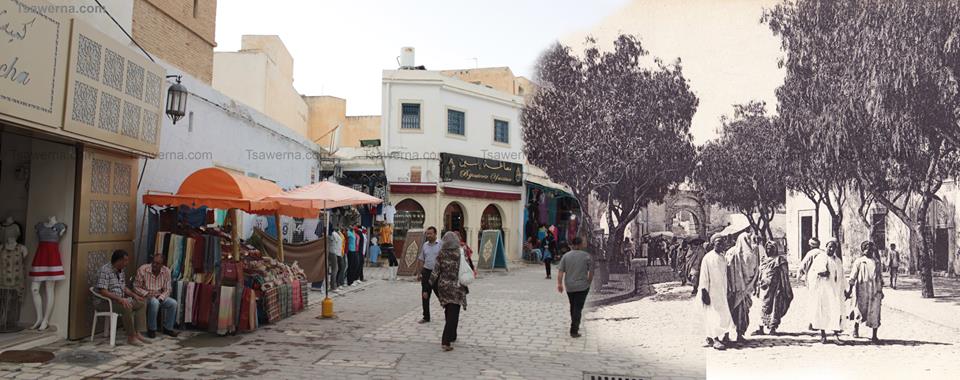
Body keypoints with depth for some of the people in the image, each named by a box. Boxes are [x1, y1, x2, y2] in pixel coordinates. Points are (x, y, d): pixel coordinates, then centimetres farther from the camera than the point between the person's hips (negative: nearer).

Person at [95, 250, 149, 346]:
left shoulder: (121, 271, 11)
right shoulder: (105, 270, -17)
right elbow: (103, 291, -25)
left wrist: (134, 295, 3)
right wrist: (119, 299, -29)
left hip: (120, 299, 9)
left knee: (140, 304, -1)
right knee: (127, 307, -31)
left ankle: (137, 333, -1)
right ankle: (130, 337, -22)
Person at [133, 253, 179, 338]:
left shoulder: (166, 271, -6)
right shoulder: (142, 269, -15)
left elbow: (167, 290, -3)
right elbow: (136, 287, -10)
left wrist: (160, 298, -20)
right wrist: (147, 294, -23)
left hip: (159, 297, 4)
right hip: (145, 297, -4)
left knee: (173, 303, -22)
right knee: (154, 302, -36)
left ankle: (168, 328, -4)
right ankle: (151, 329, -19)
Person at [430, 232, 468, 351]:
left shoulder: (441, 254, -5)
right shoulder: (460, 253, -9)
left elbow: (436, 271, -5)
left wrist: (430, 283, 7)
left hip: (443, 285, 3)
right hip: (456, 287, -3)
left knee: (449, 312, 20)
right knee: (453, 314, -2)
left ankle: (451, 336, 34)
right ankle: (446, 341, -10)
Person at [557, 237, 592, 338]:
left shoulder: (566, 256, 0)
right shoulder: (586, 256, -6)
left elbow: (560, 271, -8)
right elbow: (591, 271, -4)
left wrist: (559, 283, -8)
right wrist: (589, 282, 10)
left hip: (569, 287, 3)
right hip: (582, 286, -3)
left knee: (573, 306, 20)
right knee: (578, 308, -1)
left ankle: (575, 326, 35)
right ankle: (574, 330, -5)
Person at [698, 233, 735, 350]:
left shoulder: (723, 258, 10)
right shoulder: (708, 257, -10)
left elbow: (725, 276, 16)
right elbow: (704, 276, -12)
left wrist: (726, 291, 13)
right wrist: (704, 292, -15)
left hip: (721, 291, 7)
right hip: (711, 291, -7)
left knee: (722, 313, 9)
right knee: (713, 314, -8)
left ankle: (710, 337, 16)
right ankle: (715, 340, -6)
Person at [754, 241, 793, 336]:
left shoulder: (780, 260, -2)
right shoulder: (764, 260, 14)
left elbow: (784, 275, -5)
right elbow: (761, 275, 18)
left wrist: (785, 290, -9)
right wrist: (759, 288, 16)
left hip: (775, 287, -5)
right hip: (765, 287, 5)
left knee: (775, 306, -1)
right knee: (765, 307, 4)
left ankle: (773, 328, 7)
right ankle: (761, 328, 5)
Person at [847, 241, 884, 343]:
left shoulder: (876, 261, 11)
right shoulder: (859, 261, 2)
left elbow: (880, 277, 17)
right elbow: (853, 276, 0)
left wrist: (881, 290, 13)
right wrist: (850, 289, -5)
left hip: (875, 290, 3)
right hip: (862, 289, -2)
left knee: (875, 312, -2)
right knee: (860, 310, 0)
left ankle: (874, 336, 2)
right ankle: (856, 327, 26)